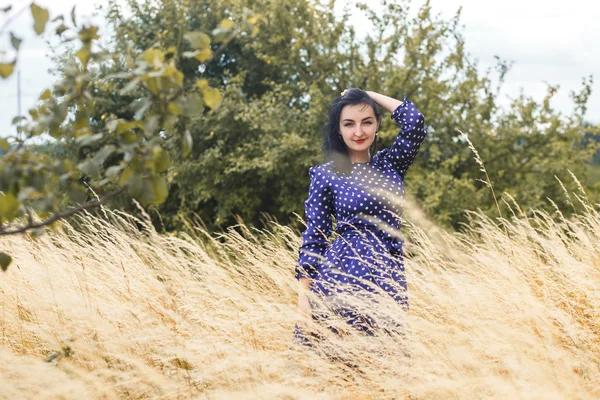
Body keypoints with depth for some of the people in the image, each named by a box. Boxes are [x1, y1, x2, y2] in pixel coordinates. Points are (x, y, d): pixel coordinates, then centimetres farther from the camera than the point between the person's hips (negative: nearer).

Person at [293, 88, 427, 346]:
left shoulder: (390, 164, 12)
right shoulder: (326, 175, 2)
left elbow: (415, 121, -2)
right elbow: (313, 238, 0)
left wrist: (368, 94, 8)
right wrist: (304, 297, -6)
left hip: (390, 277, 3)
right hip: (342, 274, -3)